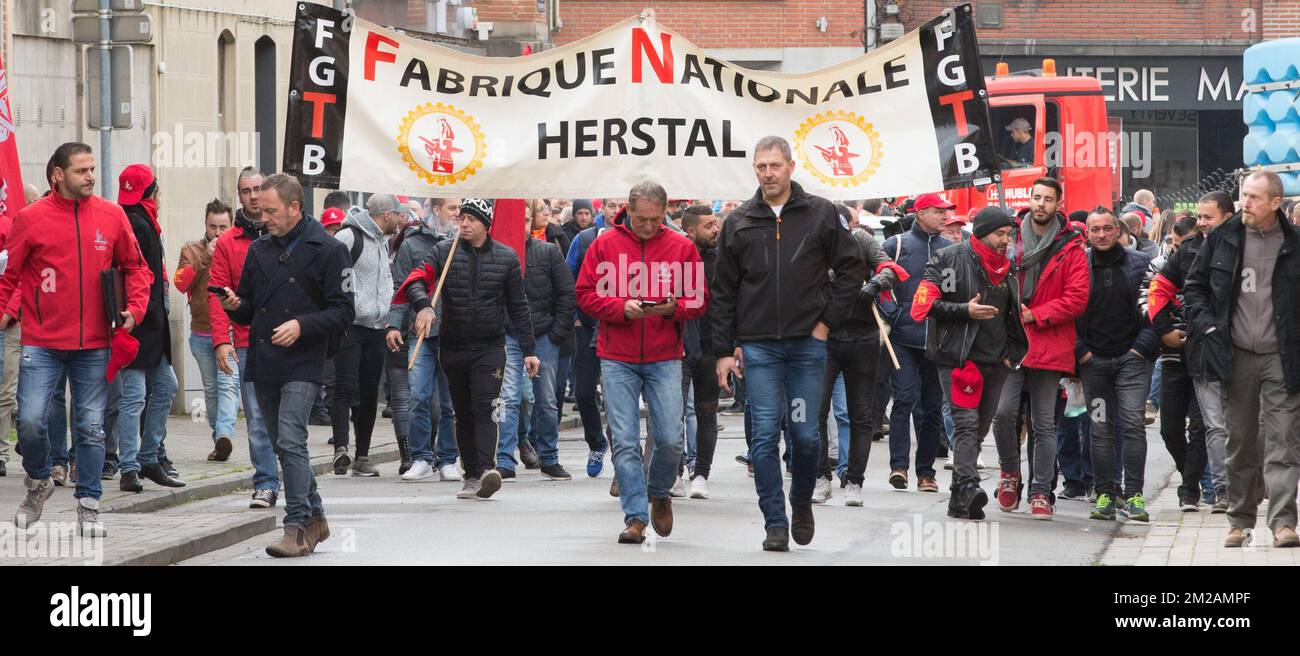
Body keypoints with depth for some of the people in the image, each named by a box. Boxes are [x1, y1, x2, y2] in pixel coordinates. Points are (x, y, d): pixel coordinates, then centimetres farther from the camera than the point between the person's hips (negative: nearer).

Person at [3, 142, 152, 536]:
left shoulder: (111, 215, 3)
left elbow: (134, 267, 11)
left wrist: (134, 308, -3)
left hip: (94, 344, 2)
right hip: (42, 342, -2)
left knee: (91, 427, 4)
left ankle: (88, 506, 13)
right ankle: (38, 483, 20)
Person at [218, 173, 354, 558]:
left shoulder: (327, 250, -4)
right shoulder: (259, 250, 14)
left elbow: (343, 312, -6)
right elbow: (249, 311, 19)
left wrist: (302, 326, -19)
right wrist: (235, 306, -4)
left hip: (302, 364, -7)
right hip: (262, 364, 7)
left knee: (290, 441, -17)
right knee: (281, 444, 11)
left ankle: (297, 528, -15)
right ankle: (315, 518, 23)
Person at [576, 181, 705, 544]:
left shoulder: (682, 248, 4)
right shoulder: (605, 245, 2)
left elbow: (699, 299, 6)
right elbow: (586, 294, 0)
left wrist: (673, 307, -15)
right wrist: (623, 307, -15)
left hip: (665, 359, 1)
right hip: (617, 360, 0)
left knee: (670, 439, -2)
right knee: (625, 442, -4)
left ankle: (659, 494, 26)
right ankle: (635, 517, 1)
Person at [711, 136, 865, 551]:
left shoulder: (819, 214, 3)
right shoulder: (739, 224, 6)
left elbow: (852, 268, 6)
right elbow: (724, 293, 8)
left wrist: (829, 320, -1)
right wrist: (724, 351, 3)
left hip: (807, 344, 0)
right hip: (758, 346, 1)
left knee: (805, 434, 2)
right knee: (765, 436, -5)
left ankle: (802, 502, 28)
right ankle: (775, 524, 0)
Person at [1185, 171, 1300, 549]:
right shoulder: (1221, 239, 5)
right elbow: (1195, 286, 14)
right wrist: (1206, 326, 1)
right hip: (1237, 357, 2)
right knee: (1240, 443, 9)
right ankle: (1240, 520, 18)